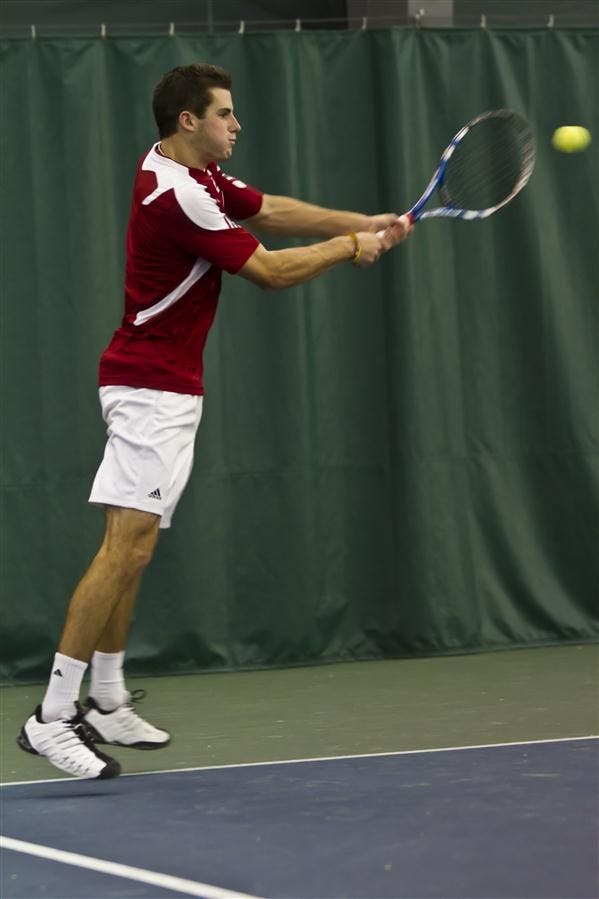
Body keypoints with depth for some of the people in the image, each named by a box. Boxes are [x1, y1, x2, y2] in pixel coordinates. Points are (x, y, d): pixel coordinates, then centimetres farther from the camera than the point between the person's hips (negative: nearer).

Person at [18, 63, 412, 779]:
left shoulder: (197, 176, 11)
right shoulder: (177, 198, -20)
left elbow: (270, 210, 21)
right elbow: (271, 271, -14)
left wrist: (366, 224, 11)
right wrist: (347, 248, 1)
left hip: (165, 389, 11)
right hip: (152, 389, -11)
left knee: (133, 548, 12)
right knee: (128, 544, -16)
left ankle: (106, 702, 17)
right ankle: (51, 718, -18)